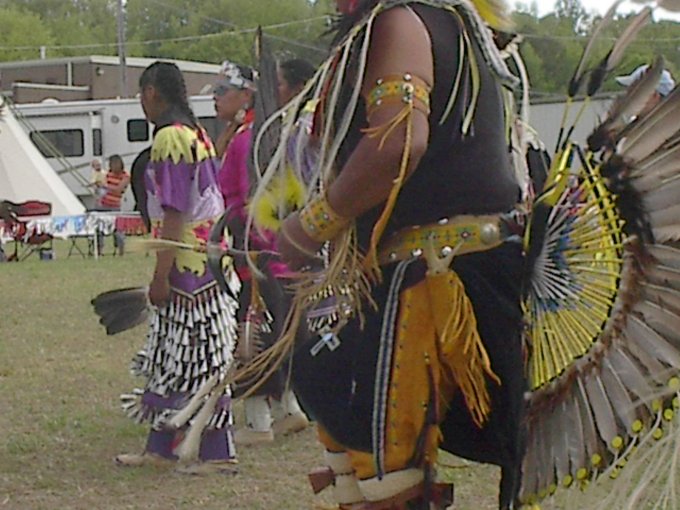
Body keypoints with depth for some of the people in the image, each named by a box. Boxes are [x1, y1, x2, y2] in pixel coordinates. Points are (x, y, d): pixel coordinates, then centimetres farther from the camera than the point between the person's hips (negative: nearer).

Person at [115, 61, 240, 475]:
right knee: (171, 355, 15)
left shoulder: (169, 137, -15)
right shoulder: (196, 133, 14)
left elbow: (174, 214, -19)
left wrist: (161, 275, -17)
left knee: (201, 358, -4)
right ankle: (160, 447, 22)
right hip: (209, 259, 10)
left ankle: (219, 454, 1)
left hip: (188, 266, -10)